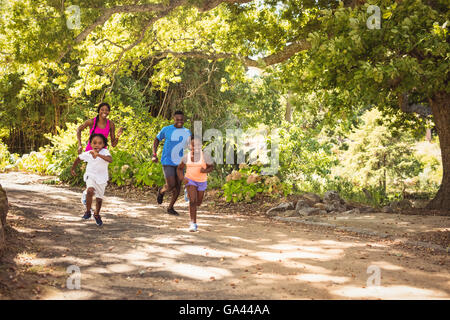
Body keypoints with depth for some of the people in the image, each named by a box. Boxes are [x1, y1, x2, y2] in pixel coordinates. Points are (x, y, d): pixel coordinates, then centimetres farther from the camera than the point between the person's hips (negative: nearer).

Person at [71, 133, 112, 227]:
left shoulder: (105, 152, -24)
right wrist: (73, 169, 18)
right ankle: (88, 211, -6)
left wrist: (98, 154, -55)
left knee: (99, 199, 13)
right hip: (91, 176, 0)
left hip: (101, 178, 0)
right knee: (90, 191, -28)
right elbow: (78, 158, 6)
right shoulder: (87, 154, -15)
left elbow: (110, 160, -46)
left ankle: (97, 214, 42)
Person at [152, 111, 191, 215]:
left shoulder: (187, 132, 4)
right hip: (167, 162, -4)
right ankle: (161, 191, 21)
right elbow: (157, 139, 9)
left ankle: (170, 208, 24)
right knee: (171, 185, -14)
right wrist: (154, 154, -2)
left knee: (178, 186, 6)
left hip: (179, 163, 4)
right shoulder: (166, 130, -5)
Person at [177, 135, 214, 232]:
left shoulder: (205, 156, -14)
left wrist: (205, 170, -22)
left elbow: (211, 167, -1)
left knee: (198, 203, 17)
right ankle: (193, 223, -15)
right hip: (190, 180, -1)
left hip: (202, 181, 1)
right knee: (192, 201, -19)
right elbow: (179, 168, 6)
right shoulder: (186, 157, -8)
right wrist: (182, 179, -11)